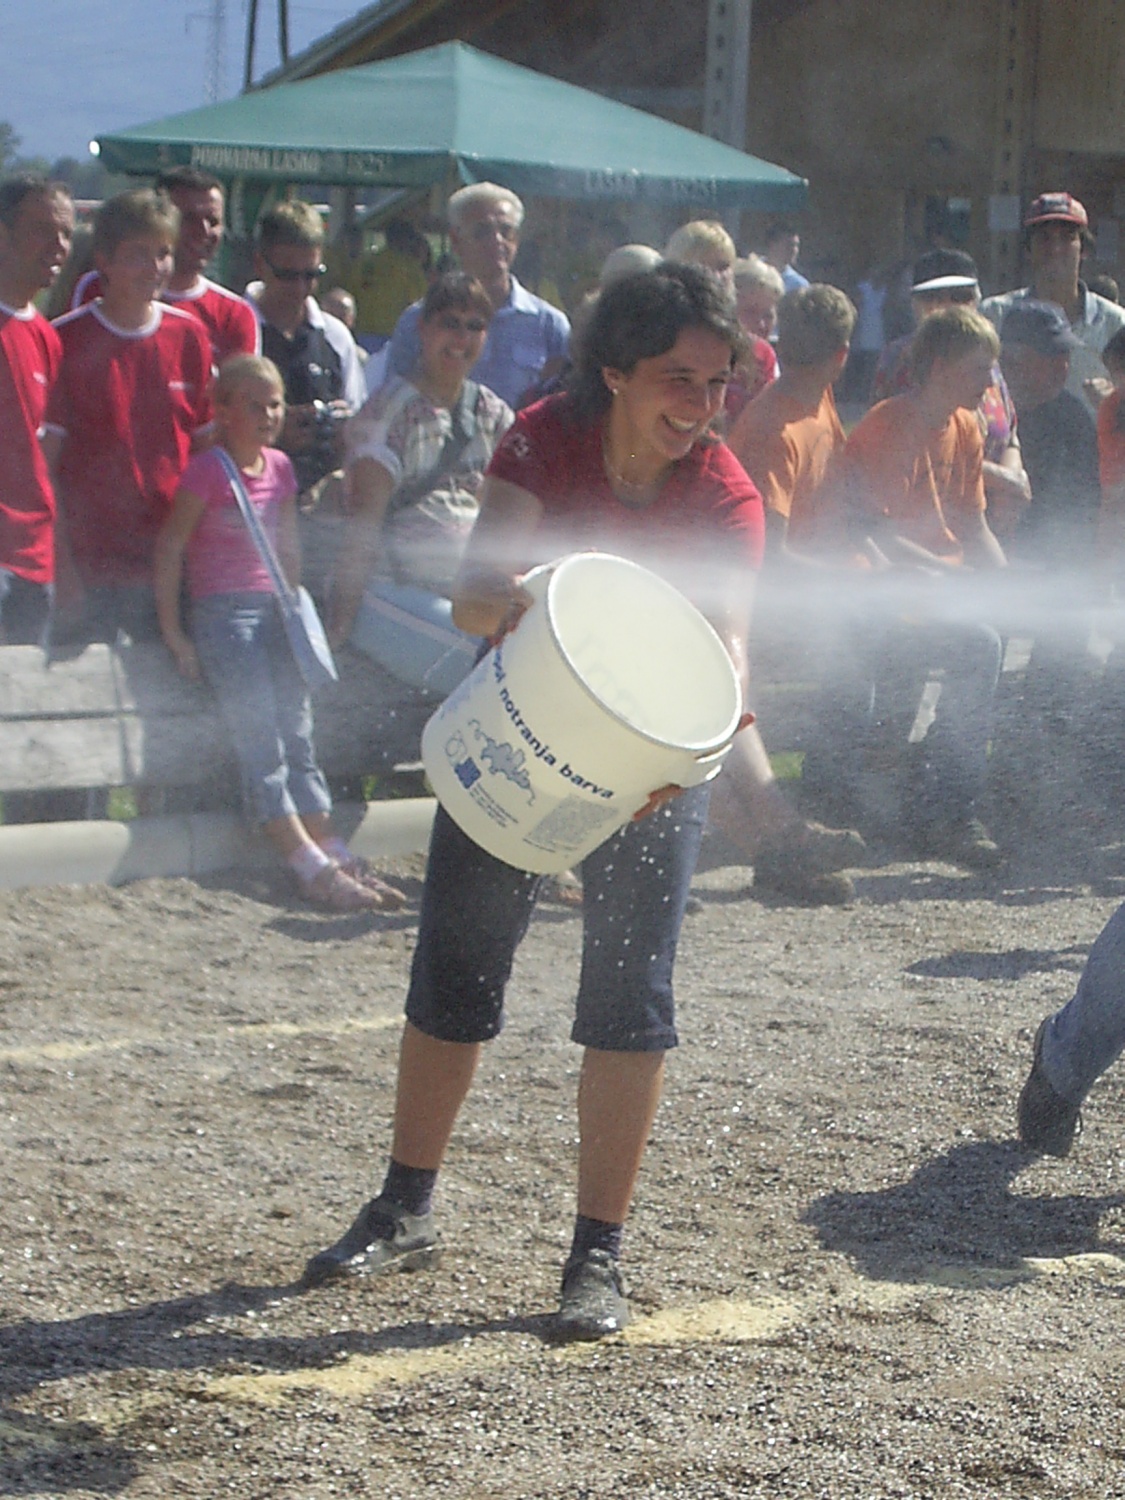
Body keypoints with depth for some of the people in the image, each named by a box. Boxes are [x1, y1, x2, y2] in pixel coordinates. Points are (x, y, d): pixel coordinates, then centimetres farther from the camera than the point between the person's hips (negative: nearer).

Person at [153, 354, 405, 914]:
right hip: (222, 613, -7)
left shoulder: (281, 469, 12)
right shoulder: (209, 470, -7)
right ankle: (313, 869, -24)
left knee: (298, 742, -1)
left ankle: (338, 859, -7)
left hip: (274, 611, 7)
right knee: (262, 747, -15)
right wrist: (173, 631, -10)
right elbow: (170, 546, -7)